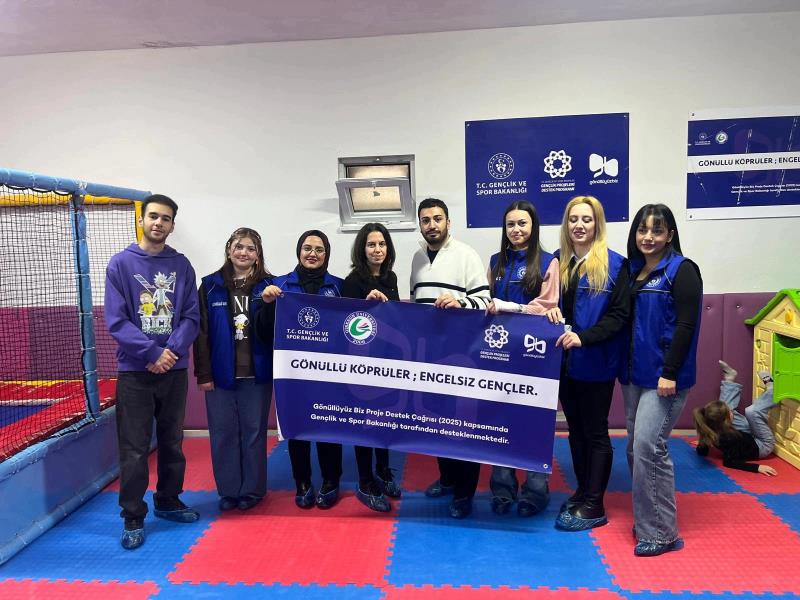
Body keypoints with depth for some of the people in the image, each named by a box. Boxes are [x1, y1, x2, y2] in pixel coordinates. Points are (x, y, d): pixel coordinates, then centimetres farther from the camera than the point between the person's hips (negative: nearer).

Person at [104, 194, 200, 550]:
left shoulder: (181, 266, 4)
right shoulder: (121, 264, -3)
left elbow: (191, 316, 0)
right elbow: (116, 321, -9)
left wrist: (172, 351, -15)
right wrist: (152, 353, -16)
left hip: (175, 370, 3)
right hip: (134, 371, -3)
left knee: (172, 442, 15)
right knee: (134, 449, 2)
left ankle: (168, 502, 32)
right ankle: (133, 519, 15)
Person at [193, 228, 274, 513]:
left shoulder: (268, 285, 2)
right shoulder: (210, 285, 3)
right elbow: (201, 332, 0)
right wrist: (203, 373, -5)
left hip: (257, 373, 0)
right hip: (221, 373, 1)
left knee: (254, 432, 8)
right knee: (223, 433, 8)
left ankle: (252, 490, 22)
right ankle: (228, 490, 22)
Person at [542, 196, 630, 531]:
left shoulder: (614, 264, -8)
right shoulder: (558, 260, 8)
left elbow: (619, 315, -13)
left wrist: (583, 337, -25)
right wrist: (549, 309, -10)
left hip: (595, 364, -5)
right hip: (564, 361, 5)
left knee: (595, 433, 5)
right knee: (575, 430, 16)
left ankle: (593, 506, 16)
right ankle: (582, 492, 31)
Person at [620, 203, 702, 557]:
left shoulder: (682, 270, -7)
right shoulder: (633, 270, 12)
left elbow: (686, 325, -13)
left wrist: (670, 373, -18)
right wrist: (623, 366, 9)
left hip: (663, 376, -7)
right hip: (634, 373, 7)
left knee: (649, 446, -10)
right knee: (635, 447, 11)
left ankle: (661, 532, 3)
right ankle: (646, 519, 26)